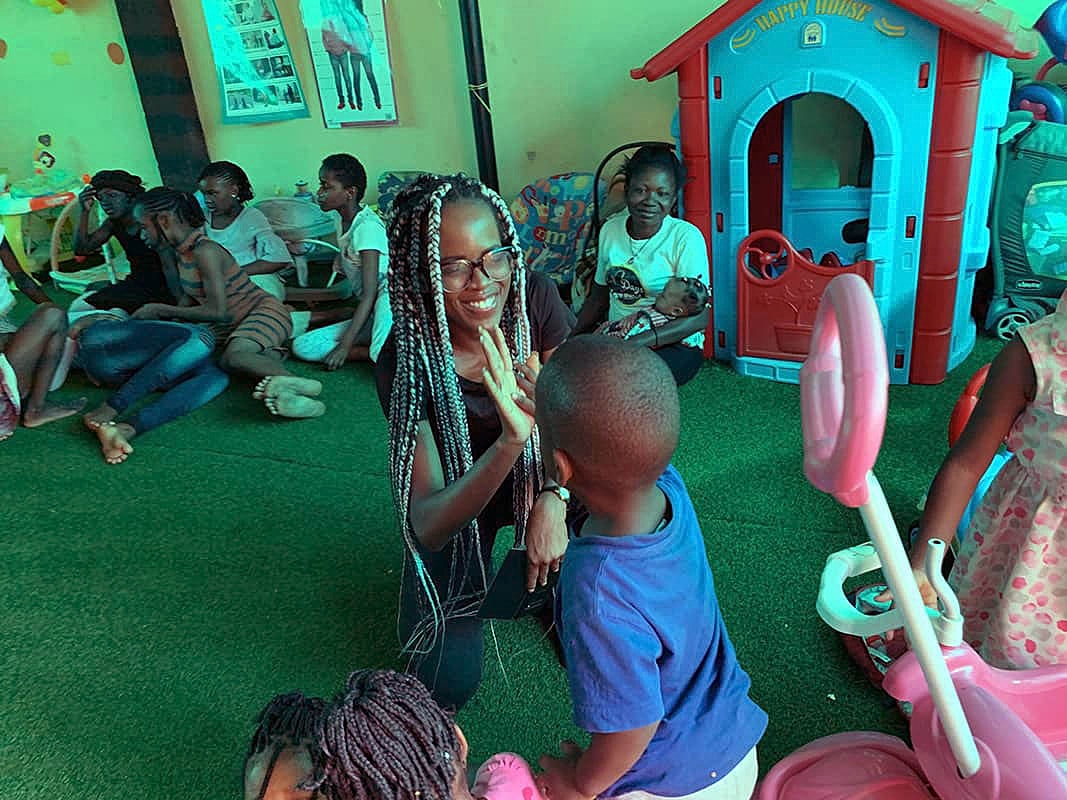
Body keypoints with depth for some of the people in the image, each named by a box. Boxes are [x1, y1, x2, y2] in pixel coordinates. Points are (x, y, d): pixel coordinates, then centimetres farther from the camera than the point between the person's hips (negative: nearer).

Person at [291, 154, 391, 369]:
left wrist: (345, 345, -20)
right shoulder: (344, 224, 13)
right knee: (302, 346, -5)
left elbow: (370, 295, -18)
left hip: (388, 302, -10)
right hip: (370, 313, 10)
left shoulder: (367, 226, -14)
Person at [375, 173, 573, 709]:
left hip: (540, 472, 3)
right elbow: (426, 527, -34)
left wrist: (553, 501, -37)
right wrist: (510, 440, -51)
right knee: (447, 683, -8)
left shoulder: (535, 298, -24)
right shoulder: (407, 361, -30)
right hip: (460, 496, -2)